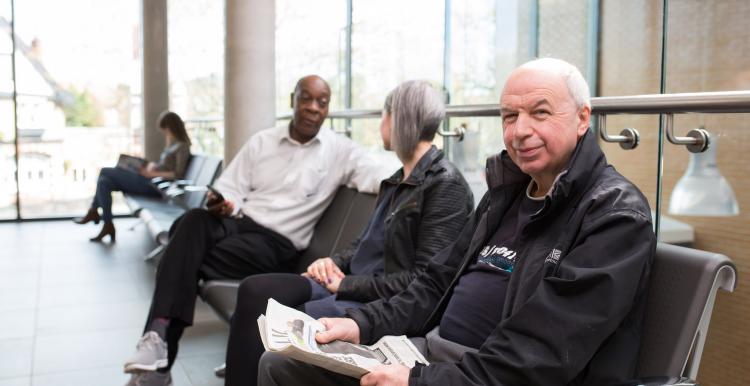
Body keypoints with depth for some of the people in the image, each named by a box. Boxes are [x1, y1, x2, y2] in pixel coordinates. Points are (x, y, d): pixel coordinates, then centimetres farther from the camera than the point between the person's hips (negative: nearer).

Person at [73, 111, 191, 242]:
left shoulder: (181, 147, -11)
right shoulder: (173, 144, 18)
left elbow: (178, 174, -20)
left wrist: (153, 173, -17)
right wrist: (151, 165, 1)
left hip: (154, 185, -10)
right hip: (149, 182, 10)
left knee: (105, 172, -6)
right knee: (104, 181, -1)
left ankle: (93, 212, 7)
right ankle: (107, 225, 0)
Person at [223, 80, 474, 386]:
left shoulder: (447, 185, -12)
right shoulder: (398, 180, 17)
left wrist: (348, 284, -15)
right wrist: (335, 262, 2)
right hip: (348, 285, 8)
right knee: (255, 291, -11)